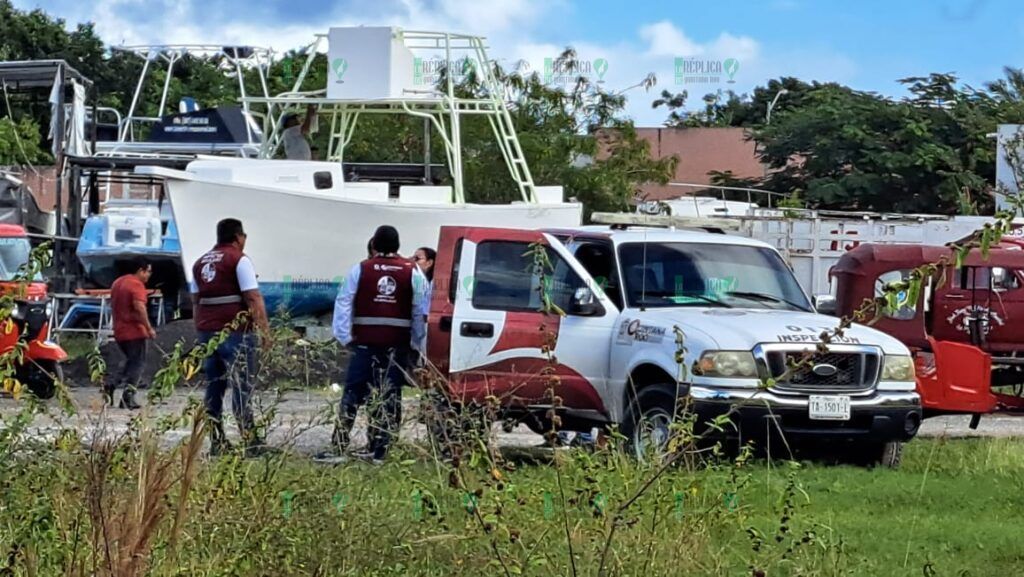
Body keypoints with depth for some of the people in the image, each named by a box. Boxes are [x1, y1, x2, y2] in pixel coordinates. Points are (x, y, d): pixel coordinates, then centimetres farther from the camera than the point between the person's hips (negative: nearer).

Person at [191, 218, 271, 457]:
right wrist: (265, 330, -11)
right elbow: (253, 298, -12)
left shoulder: (201, 263, 17)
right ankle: (251, 442, -10)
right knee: (242, 387, -7)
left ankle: (217, 443, 8)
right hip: (236, 331, -7)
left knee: (214, 388, 9)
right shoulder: (239, 260, -6)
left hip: (207, 332, 7)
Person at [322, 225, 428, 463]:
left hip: (365, 343, -1)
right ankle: (378, 450, 3)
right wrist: (418, 343, 12)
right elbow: (421, 312, 5)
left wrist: (344, 337, 5)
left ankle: (338, 447, -2)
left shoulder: (360, 270, 0)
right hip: (397, 344, 1)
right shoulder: (413, 273, 3)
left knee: (353, 394, 2)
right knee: (389, 397, 5)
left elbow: (344, 304, 0)